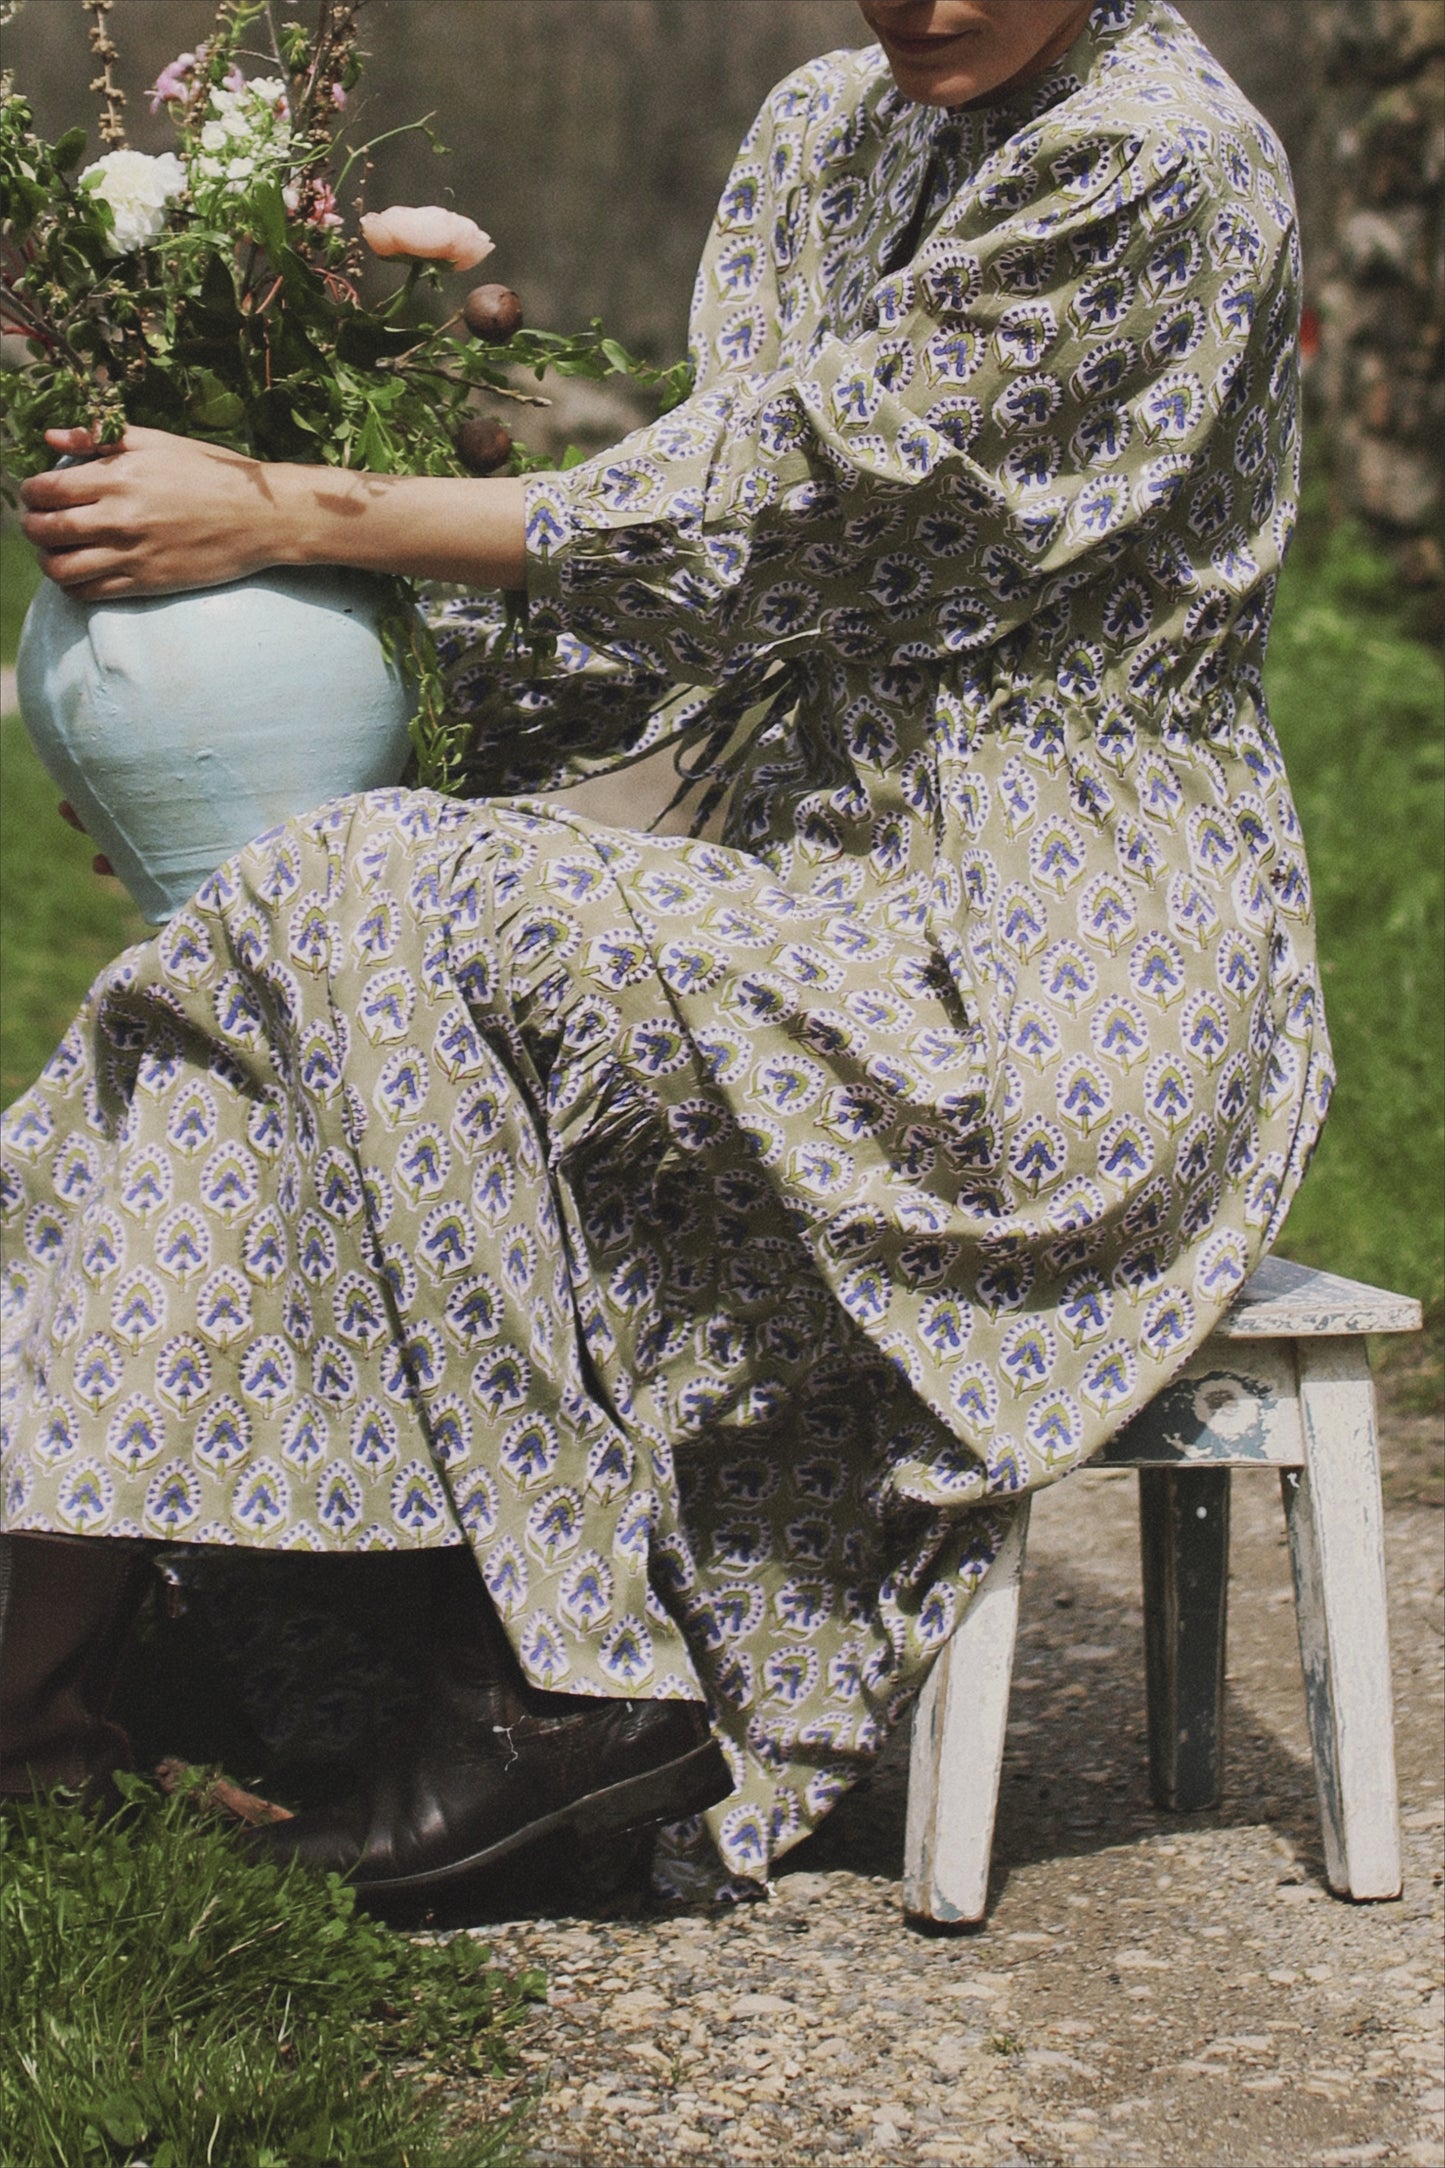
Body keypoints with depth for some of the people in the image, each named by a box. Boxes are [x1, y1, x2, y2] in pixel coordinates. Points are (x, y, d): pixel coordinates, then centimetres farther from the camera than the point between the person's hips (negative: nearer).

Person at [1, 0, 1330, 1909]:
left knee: (419, 917, -24)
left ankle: (570, 1673, -18)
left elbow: (764, 517, -17)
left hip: (1072, 981, -8)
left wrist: (291, 513, -14)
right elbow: (706, 597, 15)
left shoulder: (1161, 165, -14)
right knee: (281, 950, -11)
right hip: (857, 901, 8)